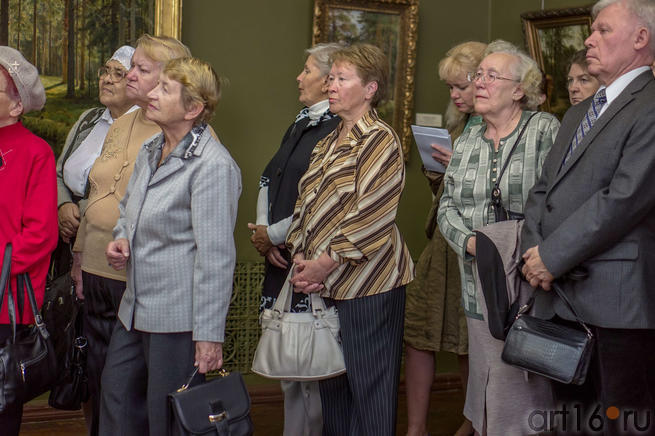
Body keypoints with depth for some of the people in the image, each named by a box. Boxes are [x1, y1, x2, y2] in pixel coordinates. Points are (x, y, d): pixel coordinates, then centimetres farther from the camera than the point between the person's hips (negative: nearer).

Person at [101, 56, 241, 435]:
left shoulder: (212, 166, -19)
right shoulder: (150, 152, 10)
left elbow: (216, 256, -21)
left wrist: (209, 336, -21)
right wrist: (121, 238, 5)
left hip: (179, 317, -9)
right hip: (137, 310, 9)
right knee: (117, 395, 20)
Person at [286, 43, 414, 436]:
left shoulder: (380, 141, -11)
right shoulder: (329, 142, 15)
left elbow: (371, 217, -19)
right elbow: (306, 203, 14)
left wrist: (325, 263, -17)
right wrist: (301, 258, 0)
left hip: (368, 284, -8)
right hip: (326, 284, 8)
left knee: (370, 388, 0)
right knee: (331, 383, 16)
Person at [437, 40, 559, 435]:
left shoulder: (545, 130, -4)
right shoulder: (466, 143, 14)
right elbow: (447, 207, 13)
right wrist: (469, 241, -6)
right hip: (480, 291, 6)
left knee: (519, 398, -4)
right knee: (484, 401, 11)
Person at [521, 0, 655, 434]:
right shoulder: (578, 114, 21)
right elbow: (543, 190, 18)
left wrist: (552, 257, -13)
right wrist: (534, 250, 0)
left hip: (617, 301, -8)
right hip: (560, 294, 8)